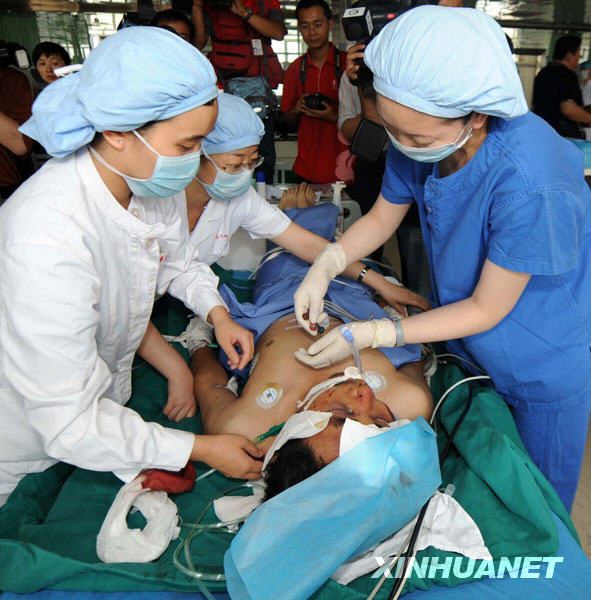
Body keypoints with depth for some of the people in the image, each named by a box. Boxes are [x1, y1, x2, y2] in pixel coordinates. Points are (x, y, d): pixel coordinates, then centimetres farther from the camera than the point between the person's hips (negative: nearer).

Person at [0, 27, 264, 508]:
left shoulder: (145, 181, -16)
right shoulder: (49, 240, -41)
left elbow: (176, 262, 7)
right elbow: (67, 421, -34)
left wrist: (218, 314, -11)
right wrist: (202, 449, -28)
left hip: (104, 400, 6)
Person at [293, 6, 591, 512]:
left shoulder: (527, 183, -39)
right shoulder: (419, 133, -18)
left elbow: (486, 309, -26)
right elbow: (382, 217, 0)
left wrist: (370, 334, -27)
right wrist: (325, 266, -17)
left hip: (547, 360, -5)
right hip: (472, 352, 6)